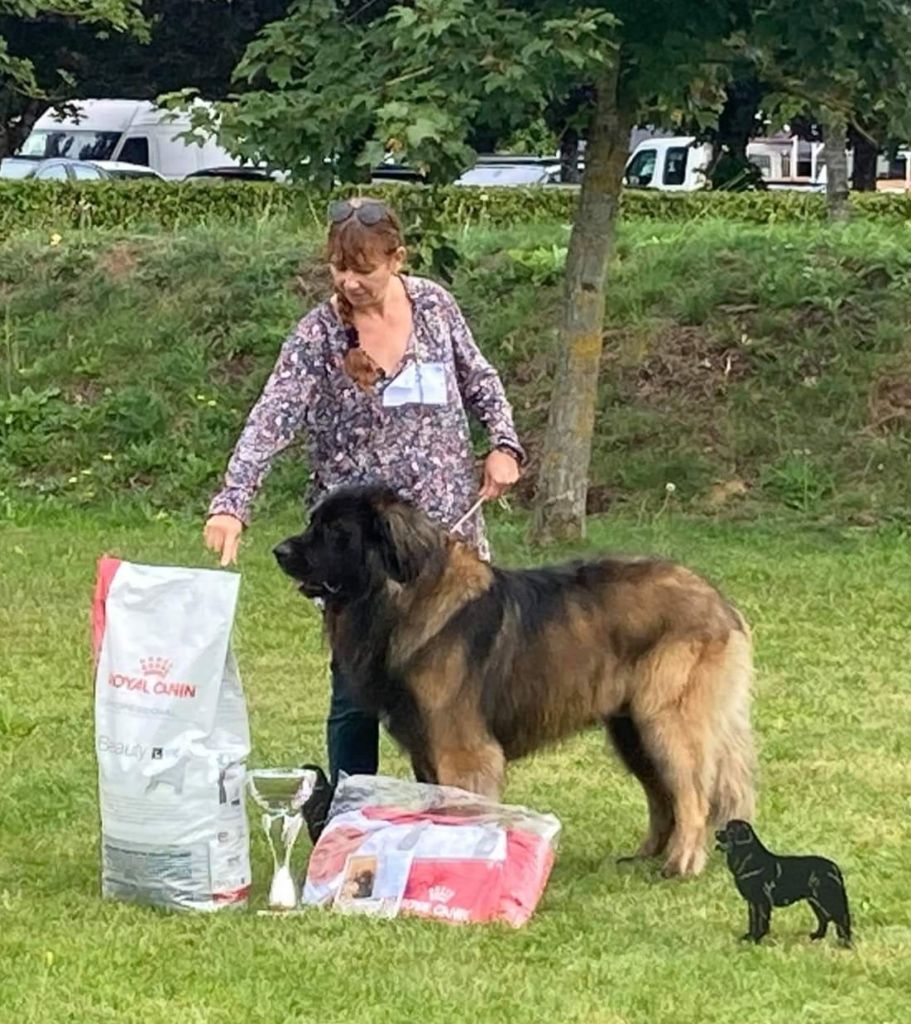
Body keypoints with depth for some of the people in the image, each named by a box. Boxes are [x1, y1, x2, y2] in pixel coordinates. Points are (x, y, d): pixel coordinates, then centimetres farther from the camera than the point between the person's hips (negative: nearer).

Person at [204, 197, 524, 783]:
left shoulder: (434, 305, 0)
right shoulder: (318, 336, -10)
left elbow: (479, 381, 16)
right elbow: (271, 423, -20)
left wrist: (504, 444, 1)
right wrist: (232, 505, -33)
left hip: (448, 530, 3)